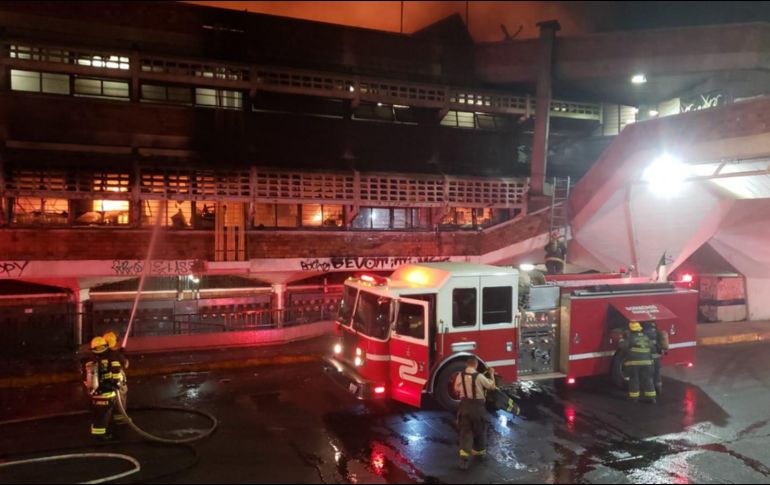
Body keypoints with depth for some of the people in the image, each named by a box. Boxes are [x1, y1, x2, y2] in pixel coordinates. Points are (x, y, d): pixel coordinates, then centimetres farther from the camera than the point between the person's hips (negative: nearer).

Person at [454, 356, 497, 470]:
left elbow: (456, 390, 9)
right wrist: (492, 374, 13)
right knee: (480, 430, 18)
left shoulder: (460, 376, -4)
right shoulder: (479, 376, -15)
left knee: (465, 431, 5)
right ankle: (480, 451, 36)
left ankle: (464, 456, -9)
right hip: (478, 406, -2)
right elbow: (492, 386, -2)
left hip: (464, 405, 3)